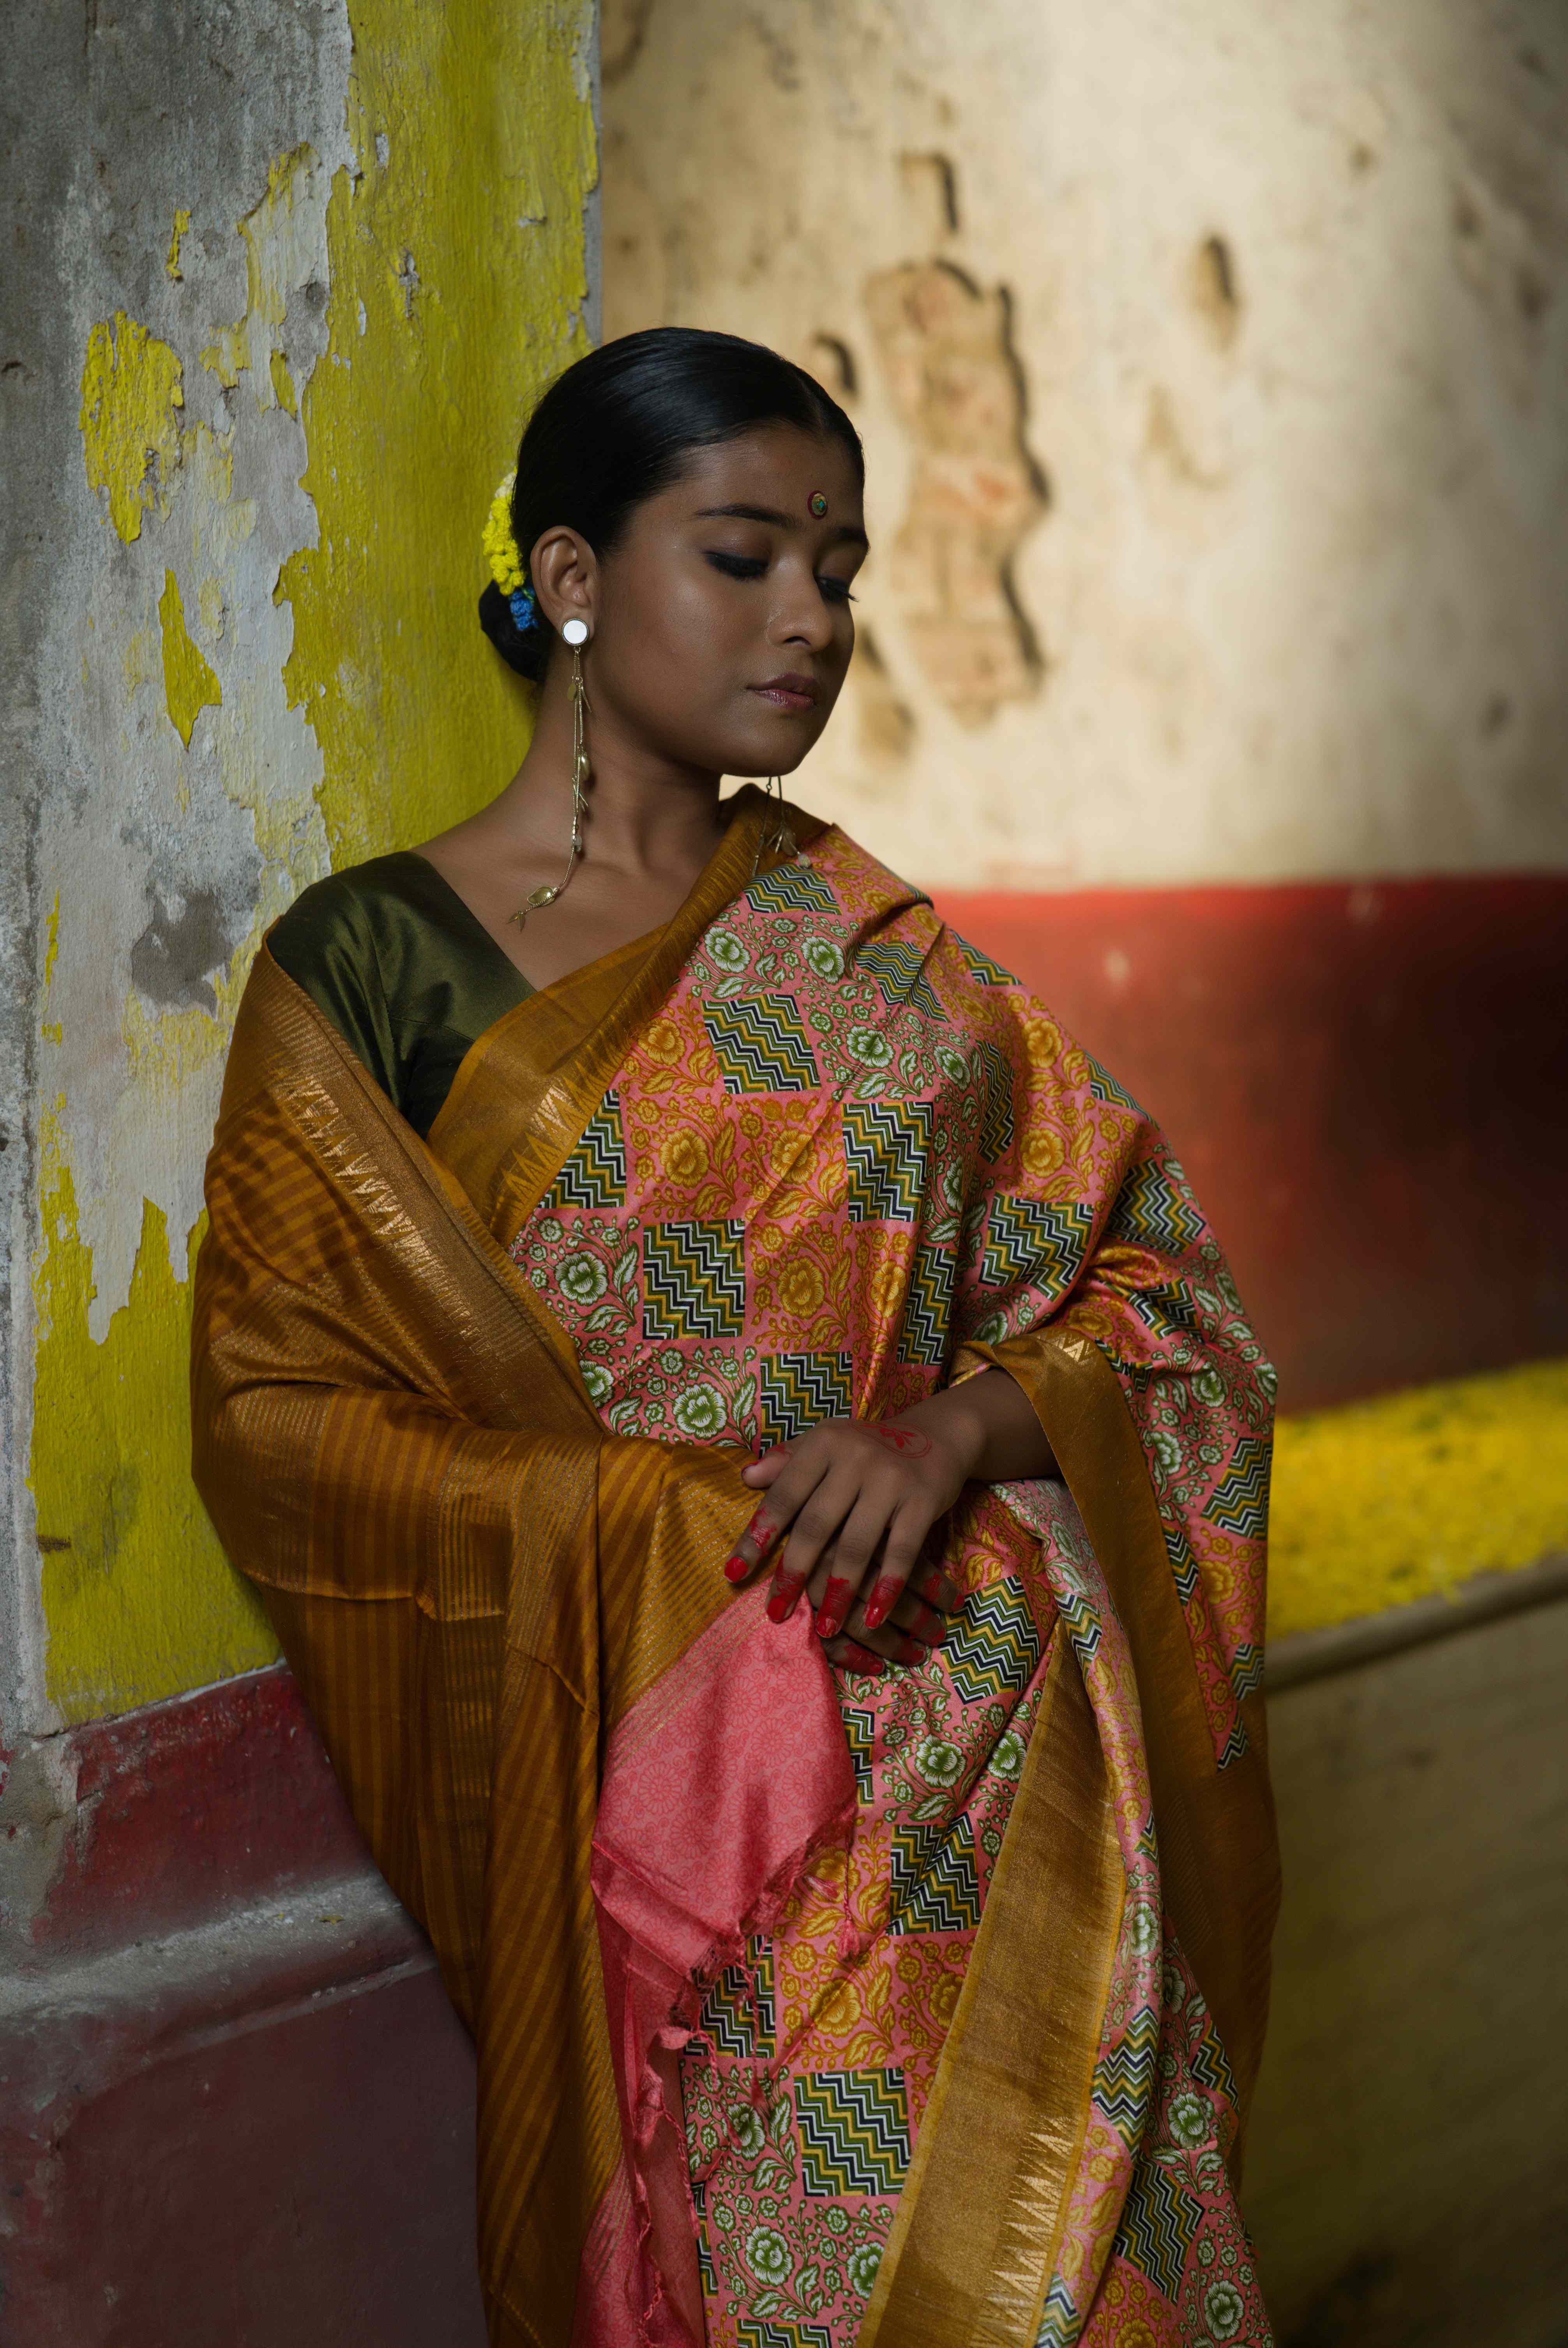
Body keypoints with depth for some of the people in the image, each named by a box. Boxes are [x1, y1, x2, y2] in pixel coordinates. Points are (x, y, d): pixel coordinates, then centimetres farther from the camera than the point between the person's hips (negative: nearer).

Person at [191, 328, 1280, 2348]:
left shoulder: (867, 950, 14)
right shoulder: (367, 966, 4)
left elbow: (1155, 1300, 11)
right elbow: (274, 1417, 0)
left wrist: (953, 1437, -10)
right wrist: (672, 1523, -11)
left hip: (980, 1726, 3)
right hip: (652, 1727, -3)